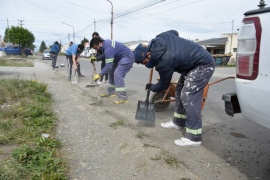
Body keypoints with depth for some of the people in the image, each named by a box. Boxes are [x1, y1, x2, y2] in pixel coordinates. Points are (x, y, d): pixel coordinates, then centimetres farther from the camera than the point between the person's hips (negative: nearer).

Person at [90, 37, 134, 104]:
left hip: (127, 57, -11)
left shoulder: (108, 48, -30)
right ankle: (110, 92, 26)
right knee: (111, 72, 15)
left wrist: (99, 75, -27)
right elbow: (105, 56, 18)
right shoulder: (105, 43, 0)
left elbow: (109, 65, -32)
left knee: (117, 74, -23)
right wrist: (96, 58, 6)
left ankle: (123, 98, -22)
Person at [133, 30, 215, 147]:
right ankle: (178, 122, 26)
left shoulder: (164, 62, -28)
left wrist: (150, 87, 10)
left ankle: (194, 137, -10)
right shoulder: (159, 38, -7)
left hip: (203, 65, -10)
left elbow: (163, 85, -10)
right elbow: (174, 32, 16)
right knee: (180, 91, 13)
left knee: (188, 97, -16)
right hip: (194, 62, 11)